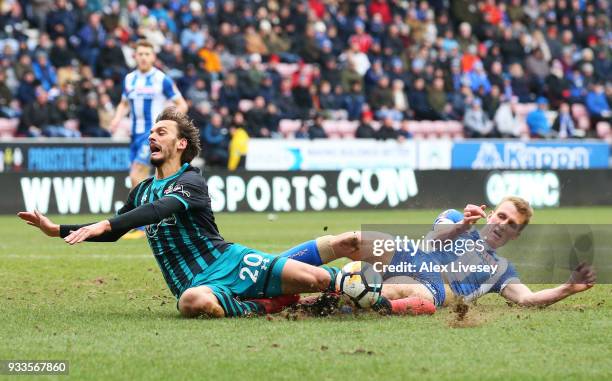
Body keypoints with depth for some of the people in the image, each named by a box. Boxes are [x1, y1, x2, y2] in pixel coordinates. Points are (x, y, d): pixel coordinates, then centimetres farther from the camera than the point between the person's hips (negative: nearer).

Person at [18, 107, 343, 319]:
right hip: (197, 283, 4)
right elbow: (113, 234, 29)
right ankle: (266, 306, -16)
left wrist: (105, 225, -37)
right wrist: (57, 230, 18)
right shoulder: (143, 191, 17)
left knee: (317, 280, -20)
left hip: (230, 262, -4)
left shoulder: (191, 181, -7)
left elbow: (162, 209, -27)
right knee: (193, 302, -39)